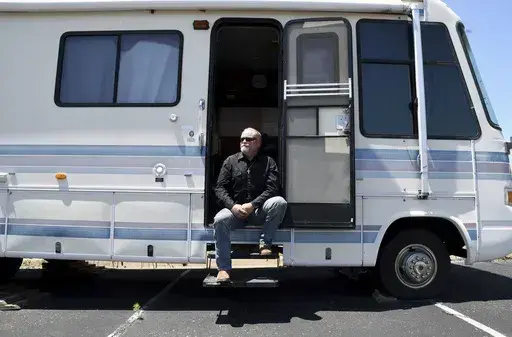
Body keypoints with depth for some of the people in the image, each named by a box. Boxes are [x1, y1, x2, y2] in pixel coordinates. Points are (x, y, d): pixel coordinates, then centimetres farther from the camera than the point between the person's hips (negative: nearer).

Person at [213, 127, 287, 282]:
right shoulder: (230, 161, 9)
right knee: (219, 220, -30)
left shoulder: (268, 162, 6)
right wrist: (233, 206, -15)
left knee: (280, 202, -28)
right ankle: (223, 268, -22)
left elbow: (272, 188, -6)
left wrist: (252, 205, -19)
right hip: (235, 209, 1)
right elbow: (220, 188, 2)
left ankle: (265, 243, -16)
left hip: (259, 210, -1)